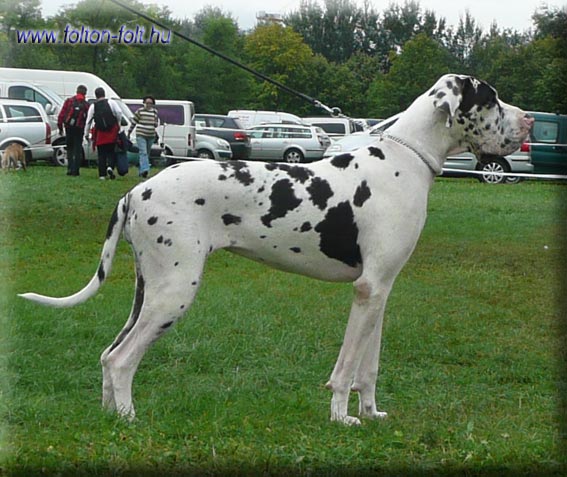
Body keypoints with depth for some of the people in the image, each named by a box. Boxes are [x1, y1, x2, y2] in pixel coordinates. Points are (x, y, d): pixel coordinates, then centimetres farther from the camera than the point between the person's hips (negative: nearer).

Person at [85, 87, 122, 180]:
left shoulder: (93, 106, 5)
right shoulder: (111, 102, 1)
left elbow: (88, 121, 5)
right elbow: (119, 113, -11)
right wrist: (118, 124, 4)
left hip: (100, 134, 1)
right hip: (112, 132, -1)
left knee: (101, 154, 7)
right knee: (111, 152, 9)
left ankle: (102, 174, 3)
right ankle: (110, 166, -17)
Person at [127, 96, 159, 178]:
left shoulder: (154, 112, 8)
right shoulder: (140, 111, -2)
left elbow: (156, 124, 16)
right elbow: (133, 122, 5)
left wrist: (156, 122, -5)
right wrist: (129, 133, 7)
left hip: (151, 136, 4)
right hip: (141, 135, -4)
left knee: (147, 154, 10)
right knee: (143, 153, -18)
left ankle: (142, 171, 20)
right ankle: (144, 169, -29)